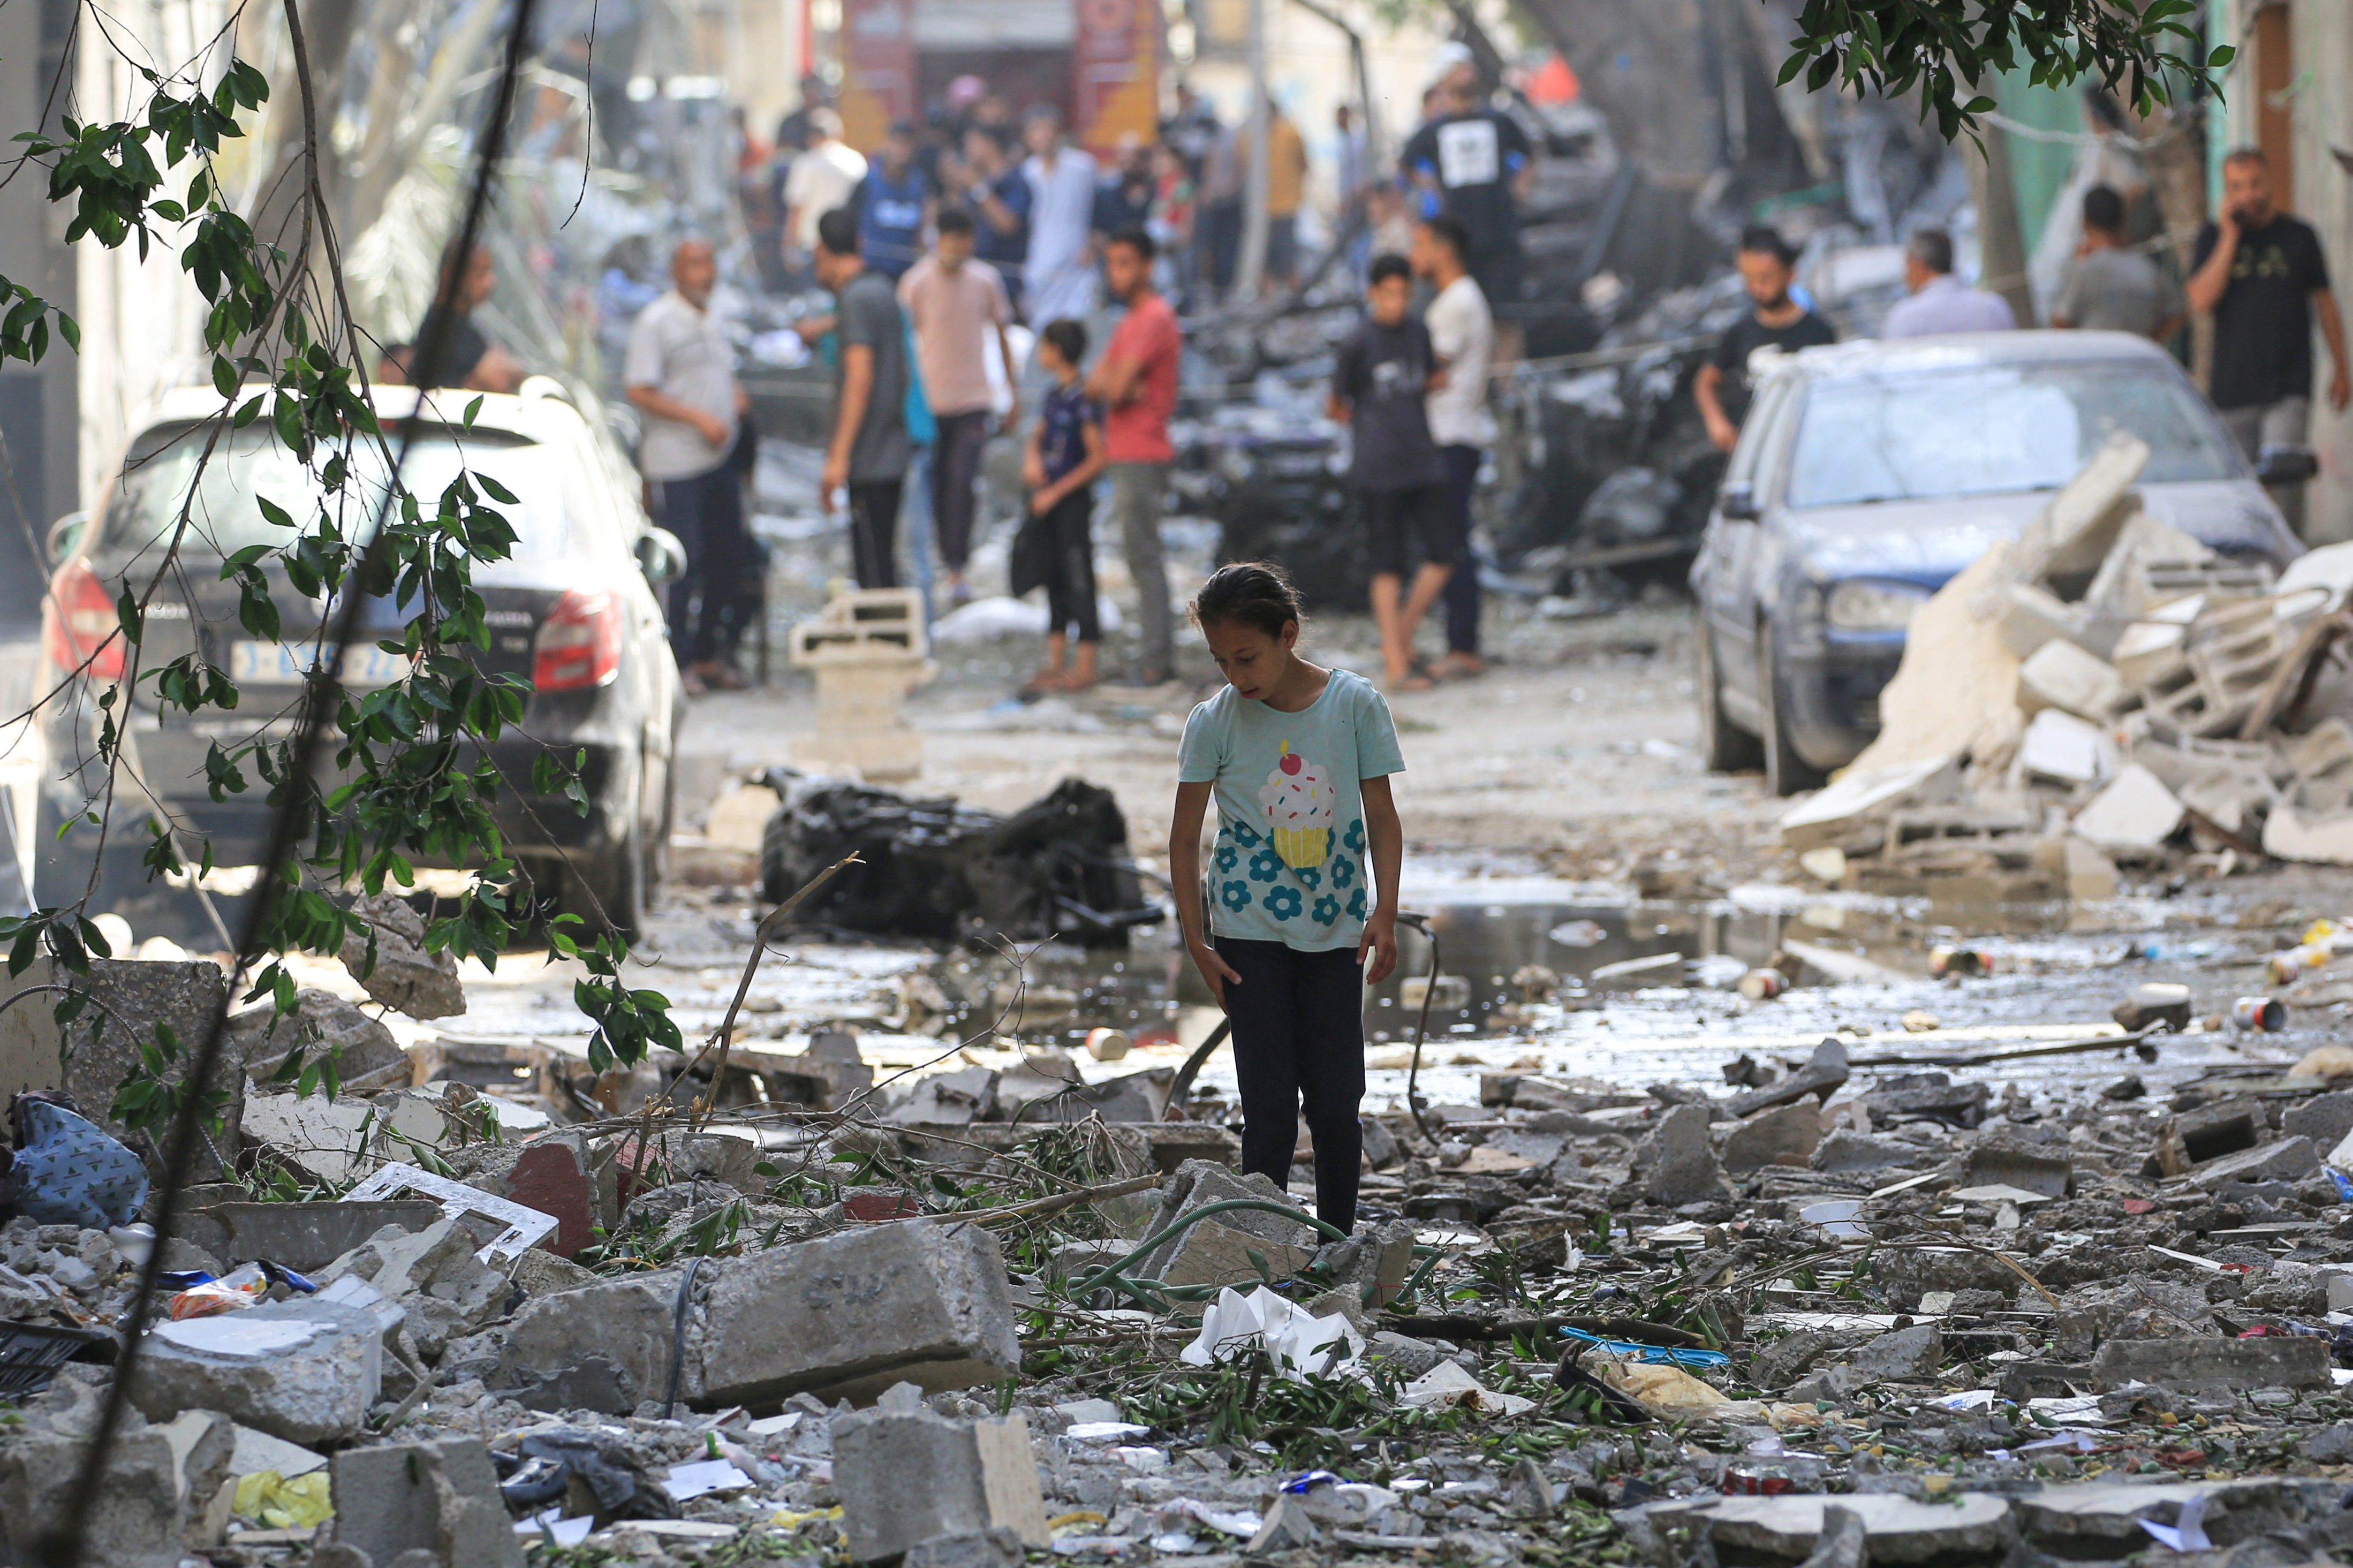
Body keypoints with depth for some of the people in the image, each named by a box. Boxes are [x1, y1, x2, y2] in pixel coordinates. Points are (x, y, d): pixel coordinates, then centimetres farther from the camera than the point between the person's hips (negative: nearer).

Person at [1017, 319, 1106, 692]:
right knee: (1054, 581, 13)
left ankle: (1087, 666, 3)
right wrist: (1032, 459, -2)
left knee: (1078, 581, -3)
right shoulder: (1054, 396, 10)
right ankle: (1056, 662, 20)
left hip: (1073, 502, -9)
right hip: (1047, 502, 9)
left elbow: (1097, 458, -17)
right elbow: (1038, 437, 21)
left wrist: (1055, 493, -16)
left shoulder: (1084, 400, -16)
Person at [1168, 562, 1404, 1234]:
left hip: (1335, 931, 1)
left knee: (1337, 1103, 4)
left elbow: (1382, 819, 1)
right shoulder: (1215, 721, -5)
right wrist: (1197, 943, -4)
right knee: (1270, 1108, -5)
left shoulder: (1356, 704, -4)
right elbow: (1185, 838, 1)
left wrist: (1385, 913, -11)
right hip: (1251, 936, -1)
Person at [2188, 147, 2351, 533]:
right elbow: (2201, 299, -8)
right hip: (2232, 386, 2)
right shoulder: (2214, 237, 7)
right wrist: (2230, 236, -10)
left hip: (2289, 388, -2)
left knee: (2284, 478, -16)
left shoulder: (2298, 236, 6)